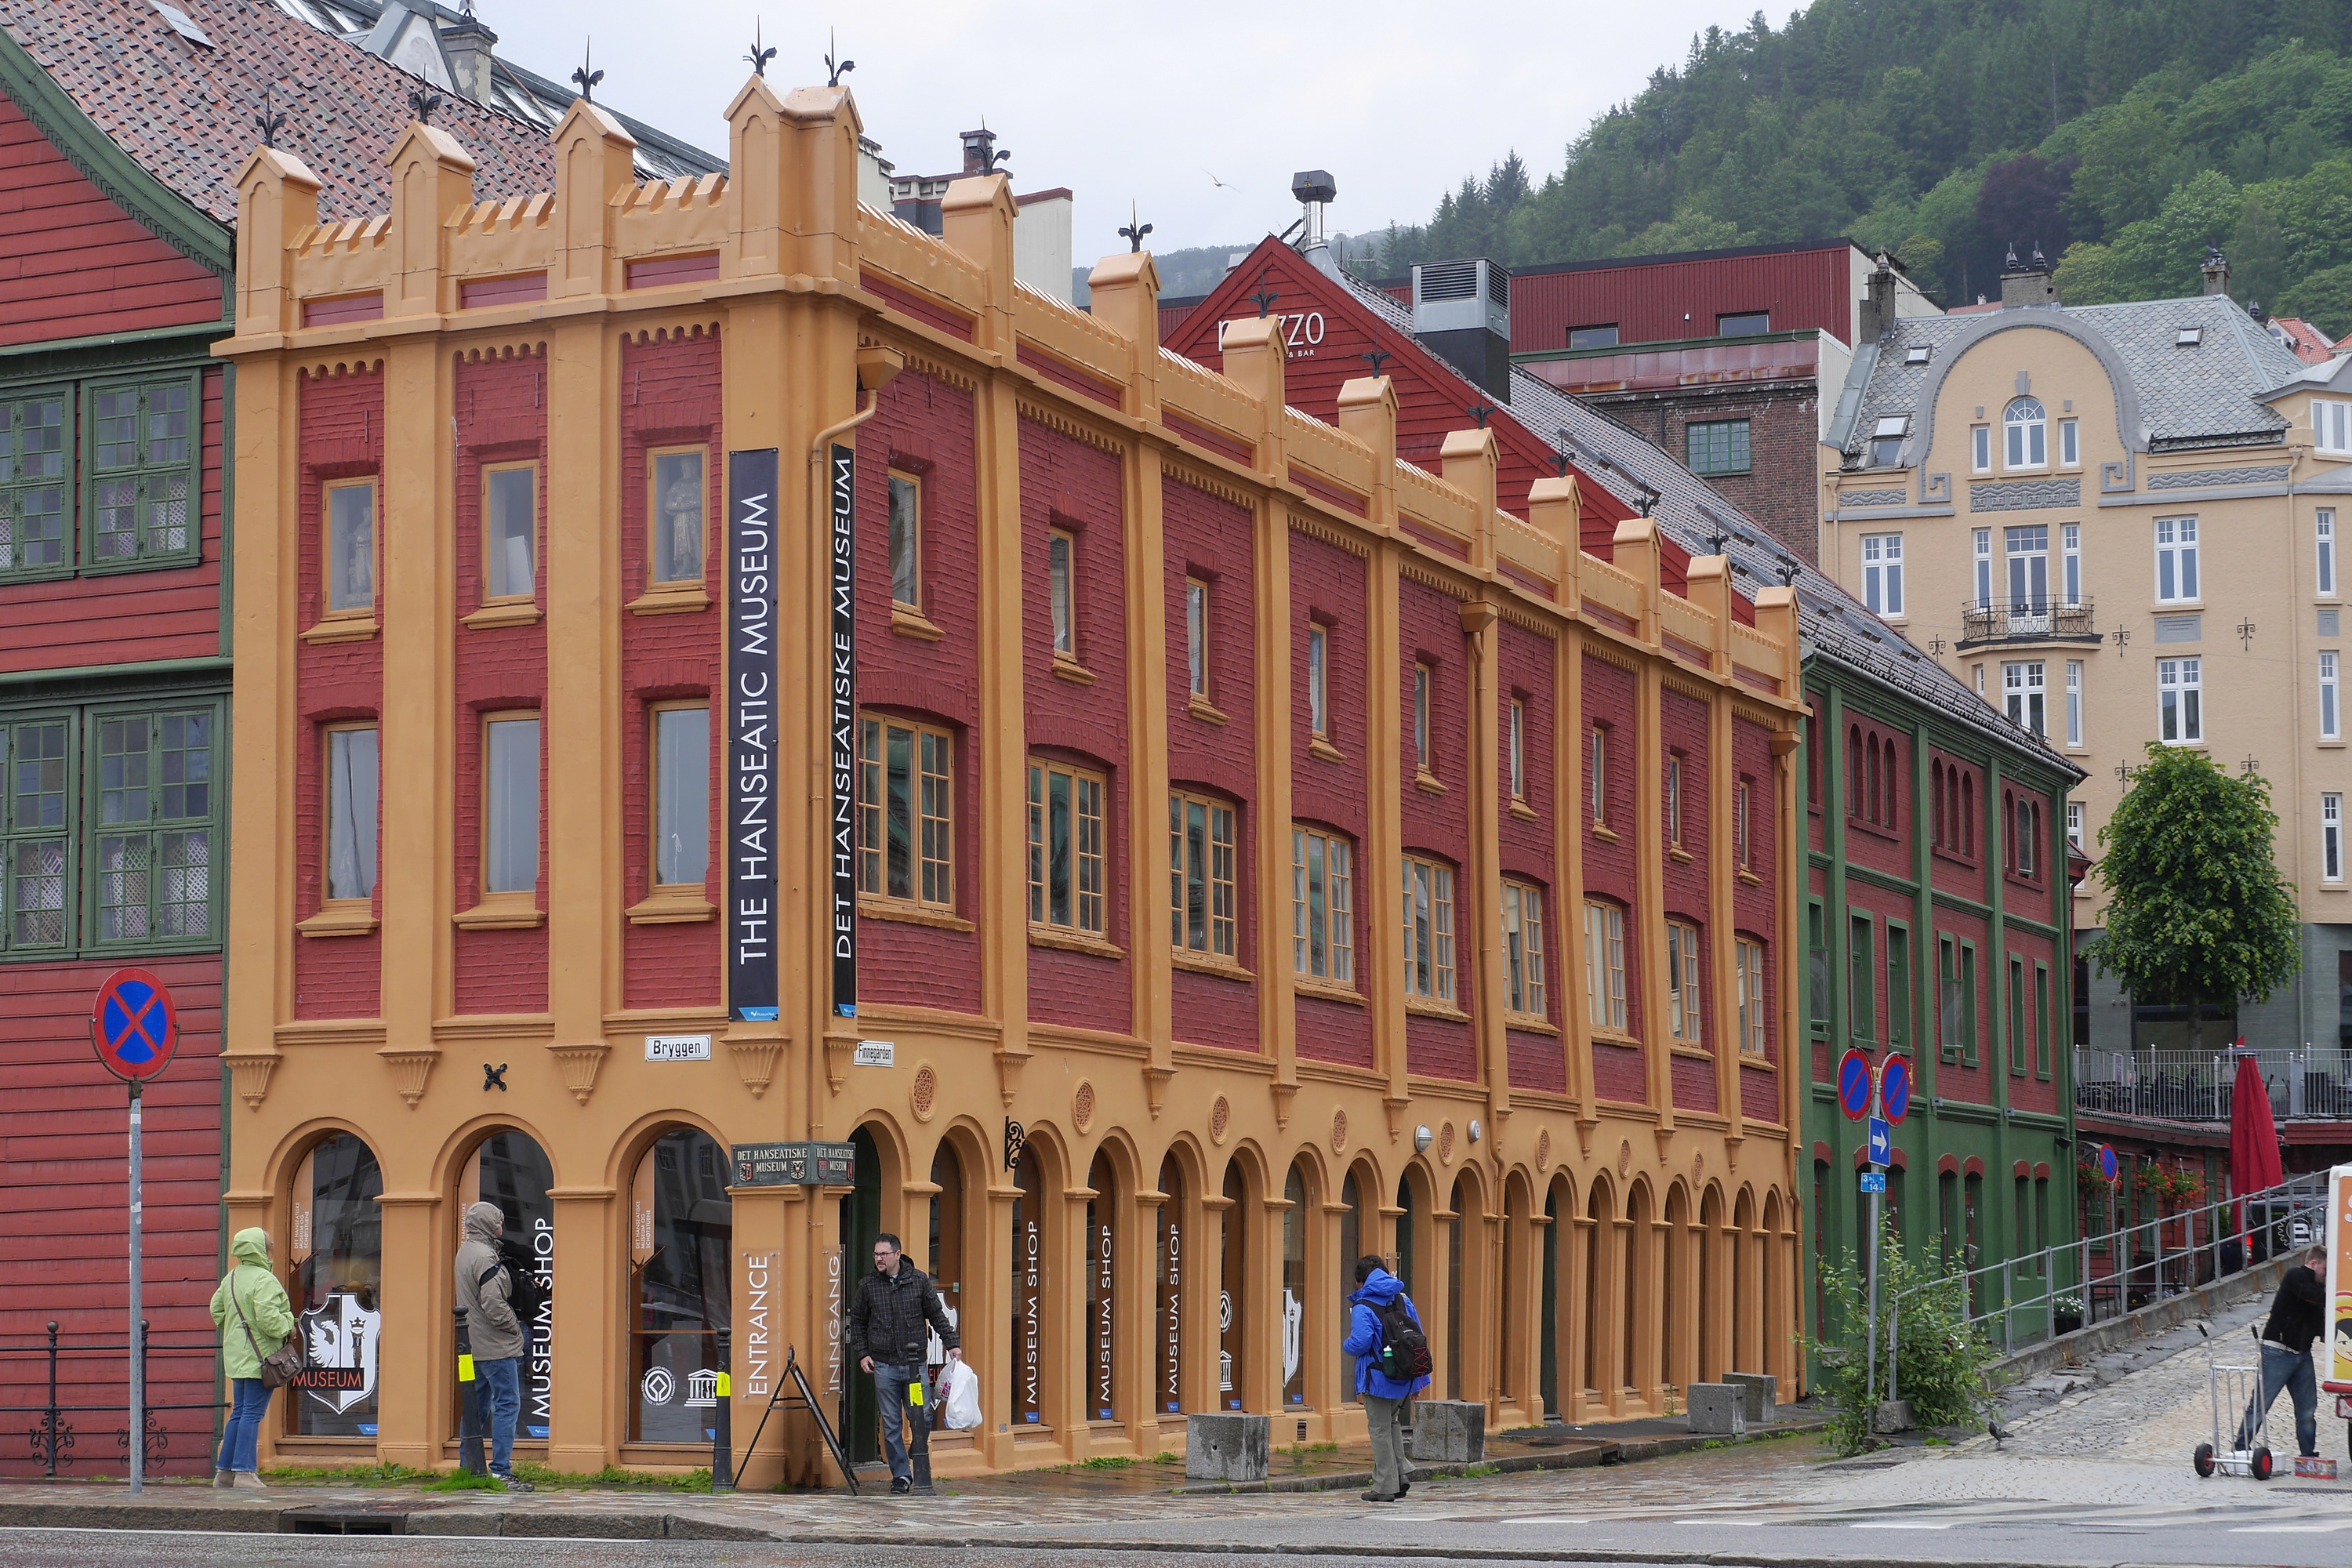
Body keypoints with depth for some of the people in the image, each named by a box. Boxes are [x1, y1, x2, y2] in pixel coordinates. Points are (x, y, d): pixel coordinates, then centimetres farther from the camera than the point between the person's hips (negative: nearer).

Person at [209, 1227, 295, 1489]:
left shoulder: (230, 1279, 11)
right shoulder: (264, 1280, -17)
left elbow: (217, 1310, 18)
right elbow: (268, 1317, -24)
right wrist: (287, 1329, -9)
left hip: (237, 1356, 9)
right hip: (259, 1356, -9)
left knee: (239, 1412, 14)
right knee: (252, 1413, -6)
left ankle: (224, 1471, 16)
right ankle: (244, 1472, -6)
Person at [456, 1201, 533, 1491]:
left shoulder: (465, 1252, 14)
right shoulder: (484, 1256, -17)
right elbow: (493, 1304, -22)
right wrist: (515, 1327, -8)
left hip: (474, 1344, 10)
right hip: (495, 1347, -10)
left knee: (478, 1405, 13)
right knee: (507, 1404, -8)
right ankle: (501, 1470, -11)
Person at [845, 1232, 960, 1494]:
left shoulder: (919, 1281, 4)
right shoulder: (868, 1285, 5)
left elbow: (937, 1315, 11)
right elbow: (857, 1321, 13)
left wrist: (951, 1343, 4)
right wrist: (861, 1353, 4)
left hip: (915, 1363, 0)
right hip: (884, 1366, 0)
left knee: (922, 1419, -1)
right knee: (891, 1425, 1)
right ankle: (901, 1476, 8)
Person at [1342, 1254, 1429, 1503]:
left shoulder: (1362, 1307, -12)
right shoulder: (1403, 1300, 7)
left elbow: (1360, 1343, -23)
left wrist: (1345, 1346, 2)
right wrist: (1418, 1378, 13)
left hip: (1377, 1379, -6)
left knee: (1381, 1429, 2)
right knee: (1393, 1424, 23)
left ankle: (1385, 1487, 4)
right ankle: (1399, 1477, 19)